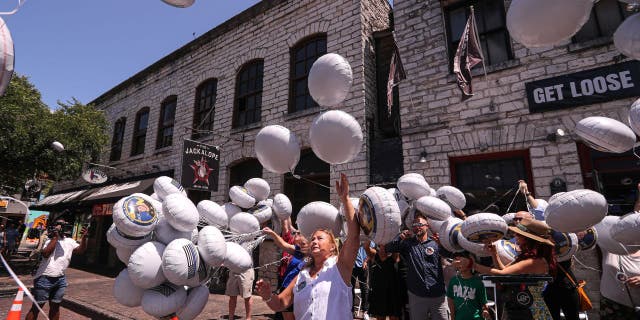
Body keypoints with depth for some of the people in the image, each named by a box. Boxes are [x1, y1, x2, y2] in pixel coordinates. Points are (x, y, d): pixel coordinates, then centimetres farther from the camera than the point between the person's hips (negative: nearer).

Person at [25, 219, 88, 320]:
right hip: (45, 278, -5)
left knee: (55, 306, 15)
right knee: (37, 306, 3)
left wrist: (84, 238, -18)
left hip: (60, 279, 5)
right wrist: (55, 237, -21)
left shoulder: (70, 241, 10)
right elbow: (45, 254, -21)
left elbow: (81, 250, -2)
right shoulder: (49, 240, -4)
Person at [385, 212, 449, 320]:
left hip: (438, 295, 0)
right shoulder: (407, 243, 3)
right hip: (416, 296, 1)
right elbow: (388, 248, -5)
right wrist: (399, 237, -20)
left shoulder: (436, 243, 1)